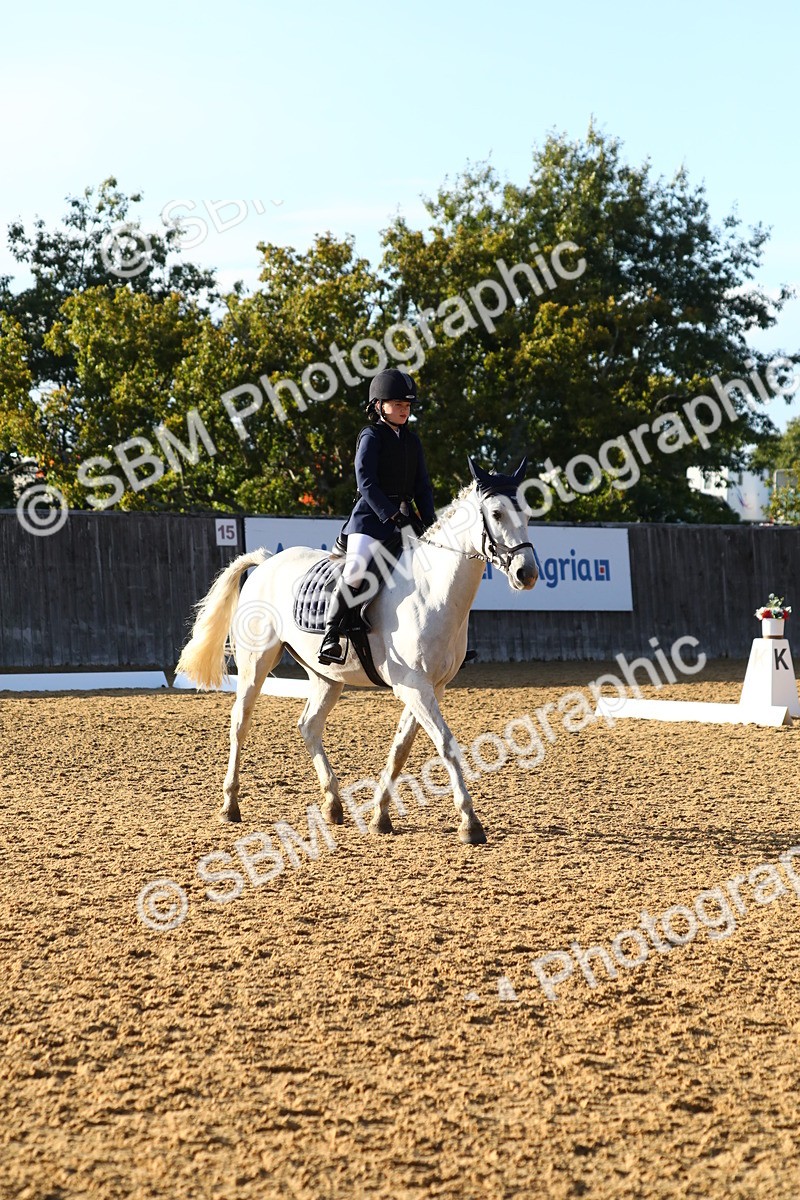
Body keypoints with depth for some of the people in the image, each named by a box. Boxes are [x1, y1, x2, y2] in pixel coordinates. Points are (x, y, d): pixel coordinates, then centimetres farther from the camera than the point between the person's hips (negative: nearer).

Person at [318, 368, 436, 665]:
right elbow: (367, 483, -13)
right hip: (372, 515, -7)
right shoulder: (371, 437, -3)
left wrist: (429, 519, 0)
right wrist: (393, 516, -21)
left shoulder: (412, 440, 16)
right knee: (356, 569, -25)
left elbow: (422, 485, 15)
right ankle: (331, 637, -20)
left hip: (403, 515, 7)